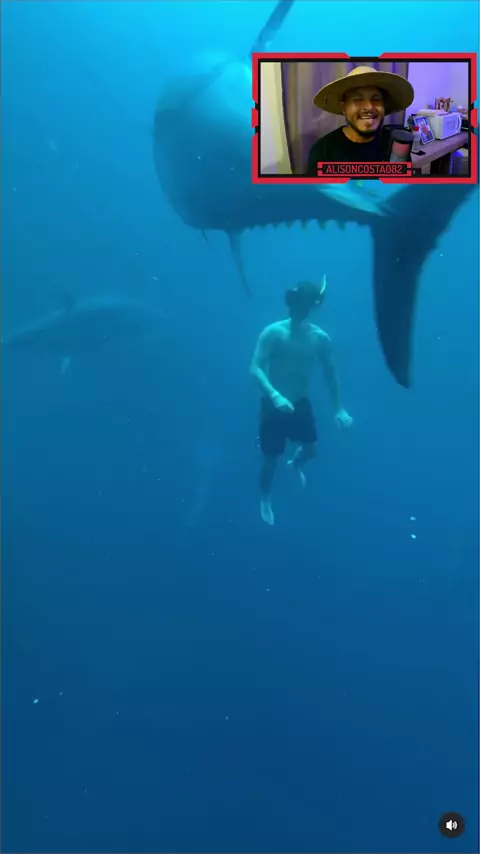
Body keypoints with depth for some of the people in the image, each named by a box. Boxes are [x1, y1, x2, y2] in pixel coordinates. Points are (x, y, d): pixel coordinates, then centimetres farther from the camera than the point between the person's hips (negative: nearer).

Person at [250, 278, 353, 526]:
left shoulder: (320, 338, -10)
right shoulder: (273, 333, -20)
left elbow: (330, 372, 2)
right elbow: (255, 368, -26)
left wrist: (339, 408, 2)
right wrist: (275, 396, -41)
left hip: (301, 403, 3)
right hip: (273, 404, -3)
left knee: (310, 449, 12)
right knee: (270, 459, 6)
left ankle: (295, 465, 51)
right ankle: (265, 500, 34)